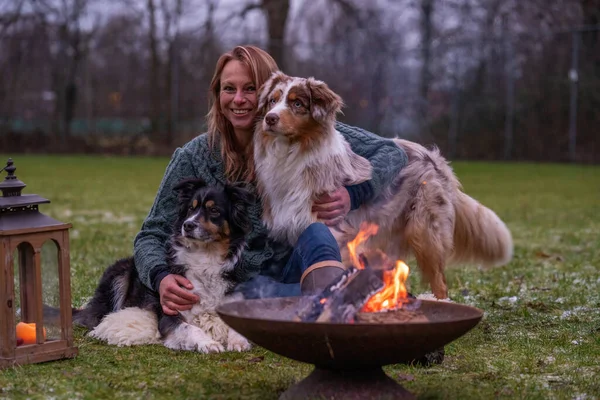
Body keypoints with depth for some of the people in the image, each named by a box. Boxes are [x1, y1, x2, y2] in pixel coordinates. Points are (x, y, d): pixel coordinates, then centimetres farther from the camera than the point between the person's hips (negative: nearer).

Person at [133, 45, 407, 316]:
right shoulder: (194, 158, -2)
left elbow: (391, 154, -4)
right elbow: (152, 235, 1)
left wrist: (352, 195, -24)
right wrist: (161, 279, -22)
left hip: (300, 267, 0)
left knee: (313, 229, -33)